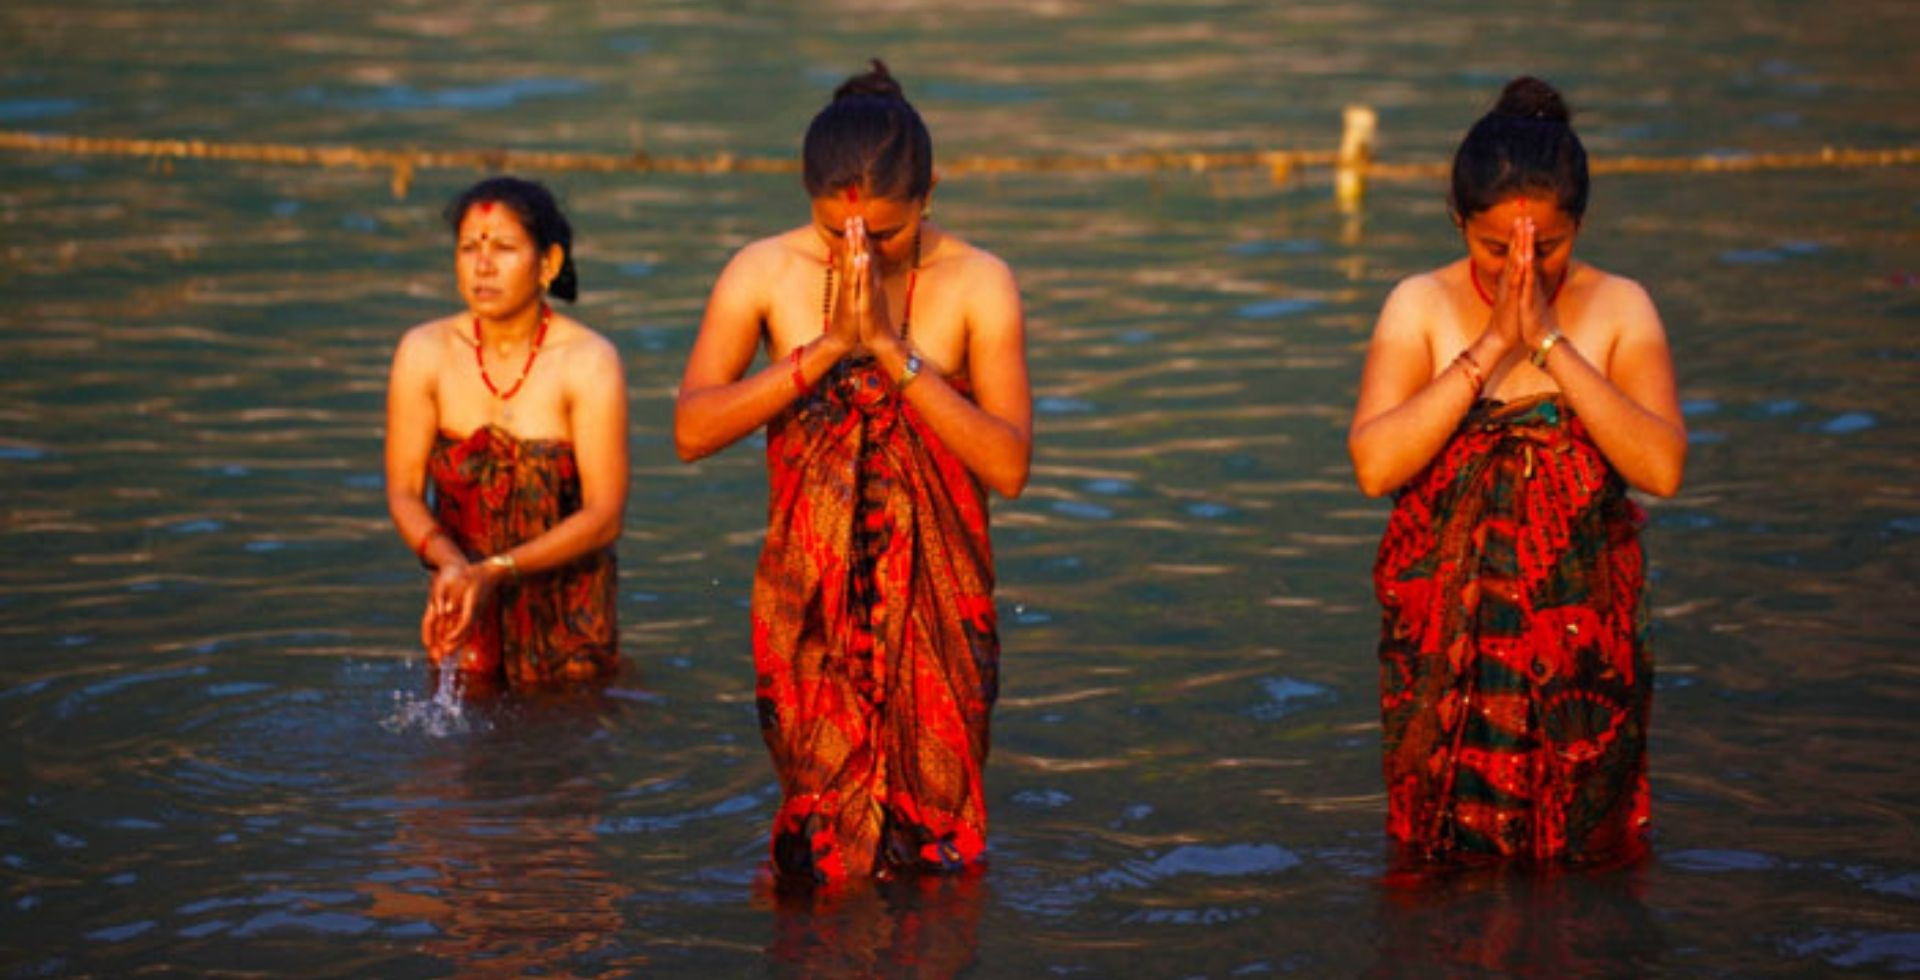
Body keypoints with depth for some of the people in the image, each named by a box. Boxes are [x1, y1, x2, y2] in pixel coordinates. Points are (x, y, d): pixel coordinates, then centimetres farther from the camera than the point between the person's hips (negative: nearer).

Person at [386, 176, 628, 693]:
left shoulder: (589, 362, -14)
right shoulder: (425, 353, -6)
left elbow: (604, 515, -16)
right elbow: (403, 494, -4)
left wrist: (495, 572, -26)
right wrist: (451, 564, -25)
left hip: (568, 610, -2)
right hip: (466, 612, 2)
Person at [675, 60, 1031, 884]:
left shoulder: (977, 285, -7)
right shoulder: (765, 274, -4)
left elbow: (1009, 466, -15)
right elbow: (692, 431, -14)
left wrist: (893, 349, -22)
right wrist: (828, 347, -22)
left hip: (935, 606, 0)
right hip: (809, 600, 1)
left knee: (936, 841, 7)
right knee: (820, 845, 7)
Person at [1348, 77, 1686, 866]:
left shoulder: (1618, 308, -3)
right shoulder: (1422, 306, -4)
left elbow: (1663, 468, -17)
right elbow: (1375, 464, -17)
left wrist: (1550, 342, -19)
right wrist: (1490, 346, -19)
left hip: (1582, 633, 0)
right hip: (1447, 637, 0)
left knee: (1583, 855, 10)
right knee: (1448, 859, 8)